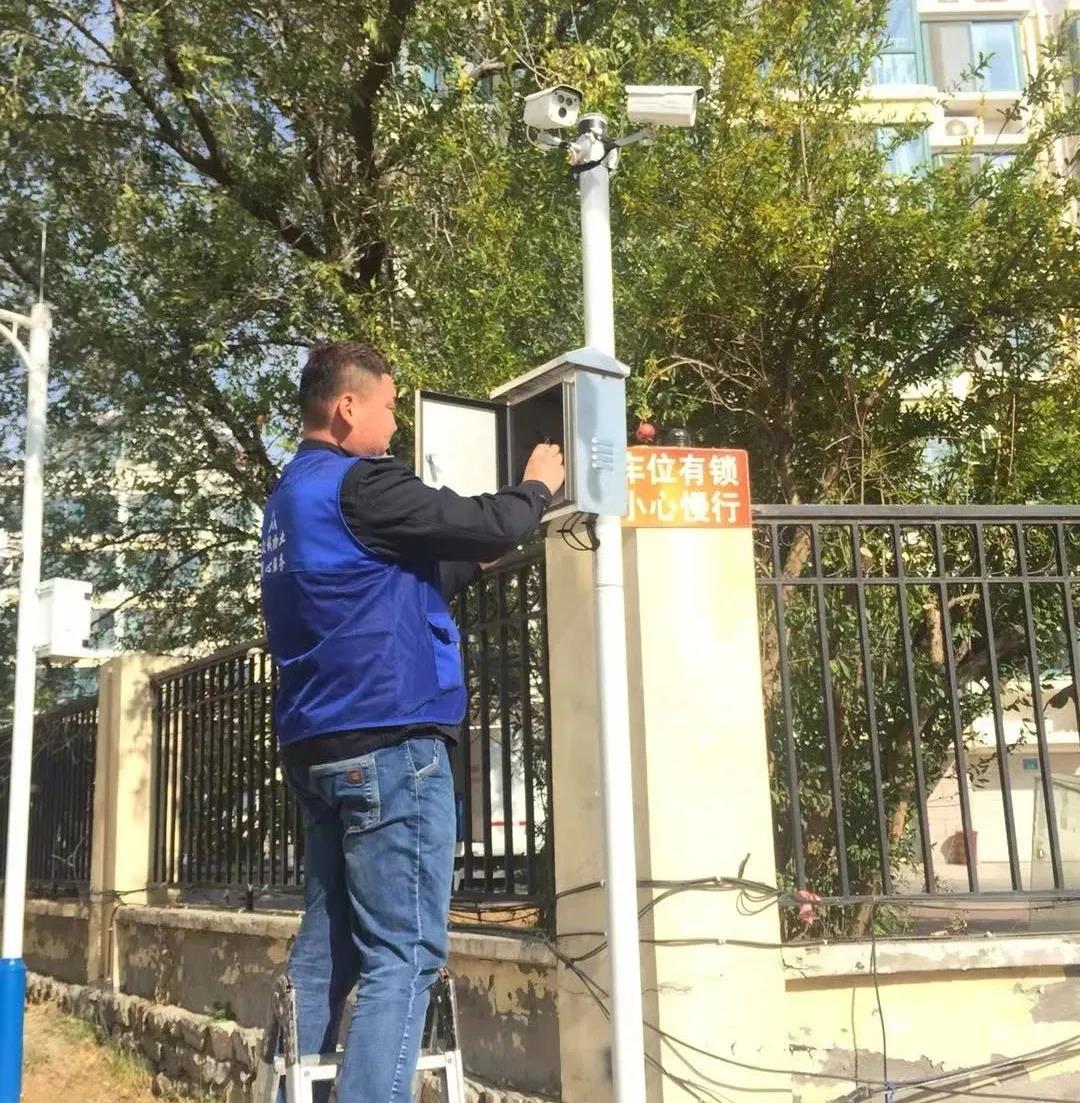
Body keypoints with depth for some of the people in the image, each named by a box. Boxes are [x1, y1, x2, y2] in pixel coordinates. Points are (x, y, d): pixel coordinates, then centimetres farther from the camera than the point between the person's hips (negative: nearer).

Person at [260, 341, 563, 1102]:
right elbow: (485, 523, -9)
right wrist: (536, 489, 10)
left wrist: (472, 562, 23)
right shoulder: (359, 484, -10)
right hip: (388, 741, -9)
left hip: (317, 746, 10)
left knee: (326, 947, 12)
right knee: (403, 954, -8)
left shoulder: (292, 496, 19)